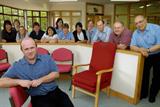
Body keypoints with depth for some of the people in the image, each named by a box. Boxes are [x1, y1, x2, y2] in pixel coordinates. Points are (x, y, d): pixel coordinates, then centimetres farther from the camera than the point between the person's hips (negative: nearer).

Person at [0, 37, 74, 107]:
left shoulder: (47, 58, 6)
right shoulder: (17, 66, 2)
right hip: (38, 98, -2)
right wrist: (19, 81, -16)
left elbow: (56, 74, 0)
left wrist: (41, 80, -13)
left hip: (55, 92, 2)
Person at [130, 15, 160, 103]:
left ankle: (152, 95, 27)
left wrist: (148, 50, -35)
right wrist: (140, 49, -30)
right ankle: (143, 93, 25)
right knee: (144, 75, 5)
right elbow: (132, 46, -10)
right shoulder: (135, 33, -6)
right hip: (145, 57, 3)